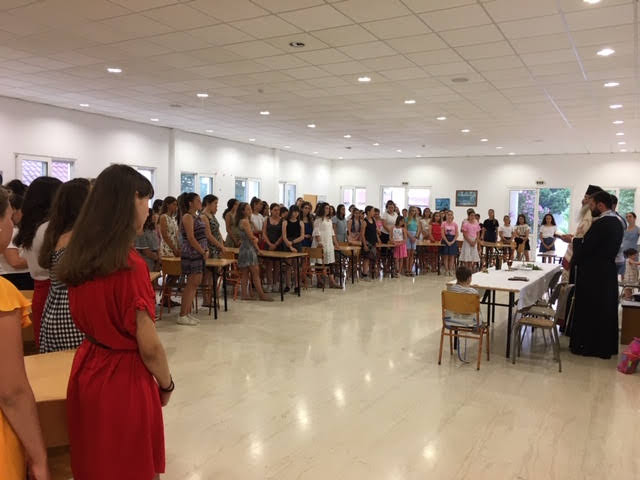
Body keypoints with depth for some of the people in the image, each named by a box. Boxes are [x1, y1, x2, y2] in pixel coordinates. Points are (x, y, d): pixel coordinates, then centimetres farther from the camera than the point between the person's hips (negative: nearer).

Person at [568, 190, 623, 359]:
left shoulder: (600, 224, -21)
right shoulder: (617, 222, 8)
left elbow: (584, 248, -20)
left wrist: (575, 240, 0)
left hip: (593, 275, -9)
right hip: (609, 271, 9)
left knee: (588, 310, 3)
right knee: (606, 309, 16)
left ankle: (588, 346, 12)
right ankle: (607, 346, 27)